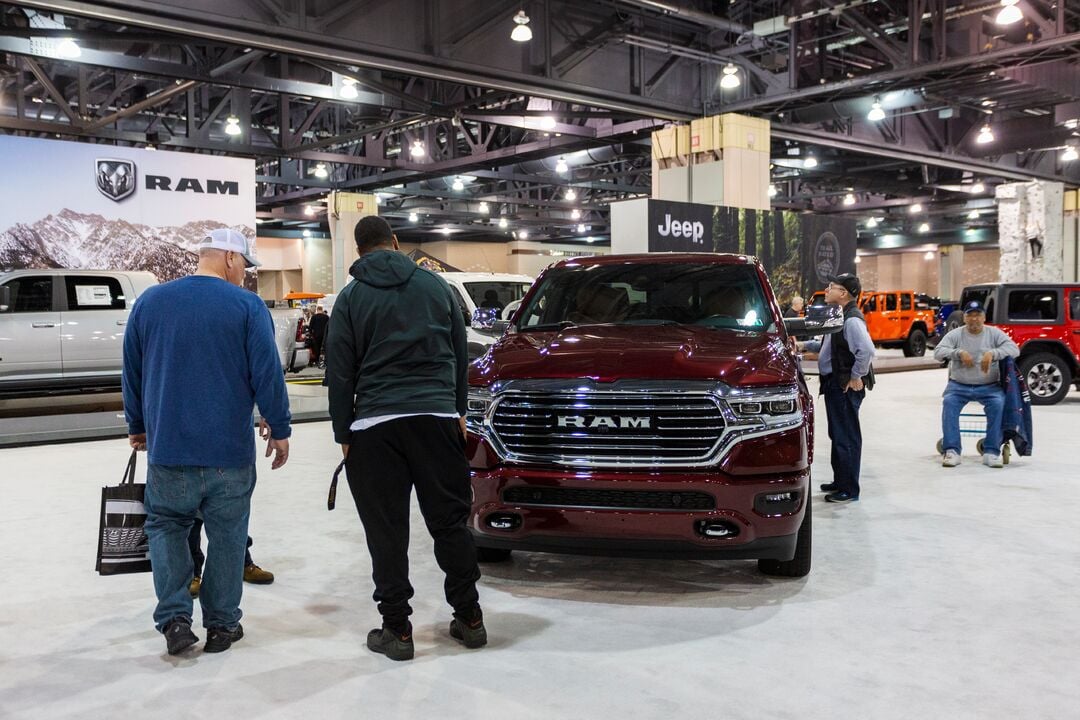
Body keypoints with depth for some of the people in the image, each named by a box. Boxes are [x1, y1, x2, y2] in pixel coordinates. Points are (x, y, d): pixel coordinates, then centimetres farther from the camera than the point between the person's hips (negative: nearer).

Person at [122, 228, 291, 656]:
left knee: (165, 525, 18)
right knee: (227, 536, 10)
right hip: (231, 449, -2)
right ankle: (221, 625, 19)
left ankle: (174, 618, 7)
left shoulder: (150, 301, 5)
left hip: (168, 446, 3)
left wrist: (137, 425, 23)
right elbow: (268, 375, -10)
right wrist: (280, 429, 0)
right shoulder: (248, 306, -7)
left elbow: (132, 372, 12)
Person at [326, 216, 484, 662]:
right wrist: (458, 410, 22)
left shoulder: (351, 298, 5)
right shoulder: (435, 285, 10)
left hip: (375, 424, -2)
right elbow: (460, 354, 14)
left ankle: (397, 629, 9)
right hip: (437, 416, 2)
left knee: (386, 529, 4)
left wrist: (343, 433, 11)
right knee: (449, 520, 10)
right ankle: (469, 618, 18)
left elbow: (339, 373, 4)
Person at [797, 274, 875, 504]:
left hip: (846, 387, -11)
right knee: (837, 435, 19)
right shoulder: (839, 316, 14)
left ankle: (849, 490, 4)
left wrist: (856, 376, -21)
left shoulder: (852, 320, -20)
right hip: (834, 383, 11)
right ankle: (840, 481, 31)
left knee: (846, 437, -3)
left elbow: (867, 350, -31)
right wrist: (806, 345, 16)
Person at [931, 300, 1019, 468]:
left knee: (998, 404, -30)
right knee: (949, 402, -29)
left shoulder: (994, 333, 3)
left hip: (989, 386, 0)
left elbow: (1014, 349, -9)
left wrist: (992, 353, -27)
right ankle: (951, 451, -27)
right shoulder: (955, 334, 3)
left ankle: (991, 452, -22)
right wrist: (959, 352, -26)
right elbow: (938, 352, -9)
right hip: (959, 385, 0)